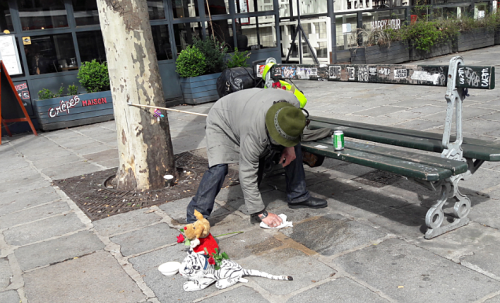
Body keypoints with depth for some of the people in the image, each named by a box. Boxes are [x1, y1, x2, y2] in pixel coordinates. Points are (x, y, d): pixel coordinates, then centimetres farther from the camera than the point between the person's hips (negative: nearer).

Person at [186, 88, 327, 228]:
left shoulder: (293, 104, -29)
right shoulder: (254, 133, -44)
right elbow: (247, 175, -37)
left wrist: (289, 147, -13)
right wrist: (261, 213, -32)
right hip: (222, 122, -6)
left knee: (294, 149, 1)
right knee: (218, 168, -28)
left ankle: (298, 197, 15)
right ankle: (196, 219, -16)